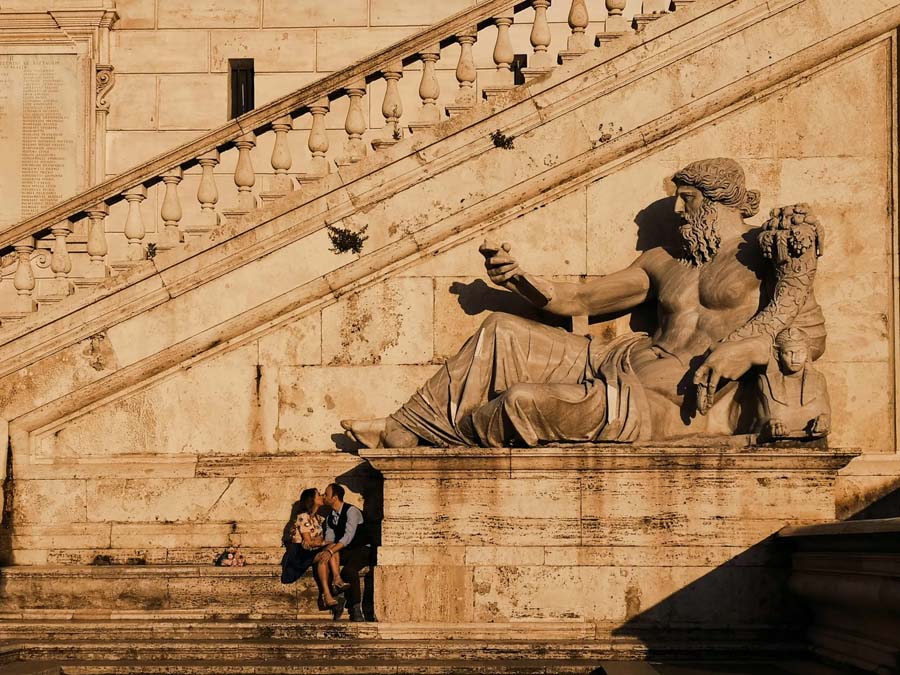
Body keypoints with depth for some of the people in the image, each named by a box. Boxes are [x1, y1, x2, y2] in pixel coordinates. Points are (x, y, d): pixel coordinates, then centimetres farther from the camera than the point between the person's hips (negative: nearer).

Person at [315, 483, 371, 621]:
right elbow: (329, 538, 4)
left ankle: (356, 610, -26)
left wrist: (331, 551, -36)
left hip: (361, 549, -7)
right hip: (344, 552, 7)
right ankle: (338, 600, -15)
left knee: (349, 570, -37)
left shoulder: (351, 511, -15)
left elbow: (348, 536, -26)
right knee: (322, 563, -21)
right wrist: (326, 550, -21)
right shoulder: (330, 517, 11)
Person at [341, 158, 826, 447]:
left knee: (527, 401, -25)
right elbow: (577, 300, 22)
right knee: (501, 334, 1)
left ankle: (440, 436, 4)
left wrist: (752, 347, -24)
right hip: (619, 365, 8)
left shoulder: (761, 253, 1)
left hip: (677, 408, -8)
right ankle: (404, 427, 4)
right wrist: (515, 278, 7)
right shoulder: (664, 262, 21)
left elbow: (812, 334, -7)